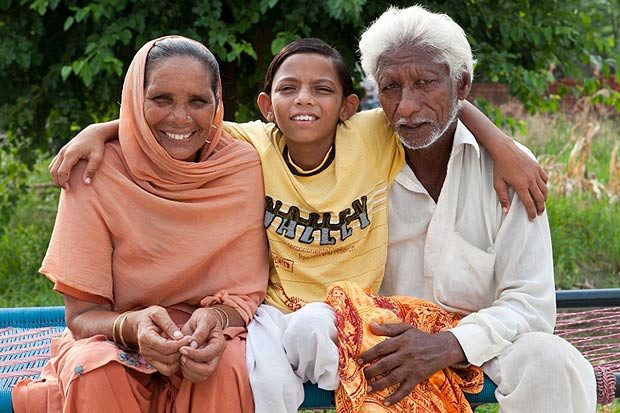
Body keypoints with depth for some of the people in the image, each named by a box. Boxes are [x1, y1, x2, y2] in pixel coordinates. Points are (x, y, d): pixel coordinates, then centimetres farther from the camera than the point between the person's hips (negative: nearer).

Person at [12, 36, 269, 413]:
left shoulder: (242, 167, -9)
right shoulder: (96, 173, -12)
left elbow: (246, 293, -6)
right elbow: (82, 314, -11)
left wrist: (215, 319, -30)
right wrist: (132, 326, -34)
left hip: (212, 336, 0)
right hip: (111, 336, 0)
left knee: (227, 369, -33)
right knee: (98, 376, -33)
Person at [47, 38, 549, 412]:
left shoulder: (373, 138, -8)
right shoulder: (253, 146, -5)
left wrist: (503, 148, -14)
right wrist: (98, 130, -15)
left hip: (348, 315, 0)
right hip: (275, 310, 1)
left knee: (310, 324, -34)